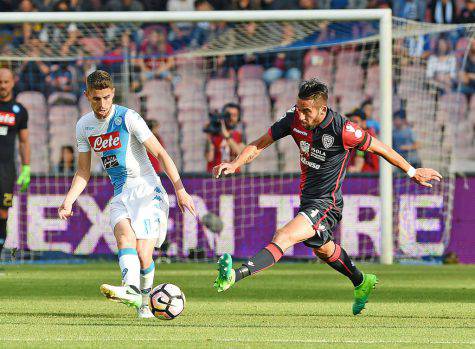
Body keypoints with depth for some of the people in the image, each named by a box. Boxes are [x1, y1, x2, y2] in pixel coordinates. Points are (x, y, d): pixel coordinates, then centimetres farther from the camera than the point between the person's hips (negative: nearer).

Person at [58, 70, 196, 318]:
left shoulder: (128, 118, -10)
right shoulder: (84, 126, 8)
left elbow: (160, 153, -10)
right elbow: (83, 171, 18)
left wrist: (180, 189, -17)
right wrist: (68, 201, 4)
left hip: (147, 191, -4)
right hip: (121, 196, 4)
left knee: (143, 255, -17)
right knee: (124, 235, -28)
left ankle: (143, 302, 5)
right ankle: (131, 289, -49)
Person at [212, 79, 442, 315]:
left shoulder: (343, 130, -24)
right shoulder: (294, 119, -10)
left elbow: (380, 149, -10)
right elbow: (260, 144, -2)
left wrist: (412, 172, 2)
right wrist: (235, 164, -20)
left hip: (326, 204, -8)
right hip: (307, 198, 8)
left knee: (283, 238, -28)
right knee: (322, 248, 31)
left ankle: (235, 276, -46)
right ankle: (361, 283, 56)